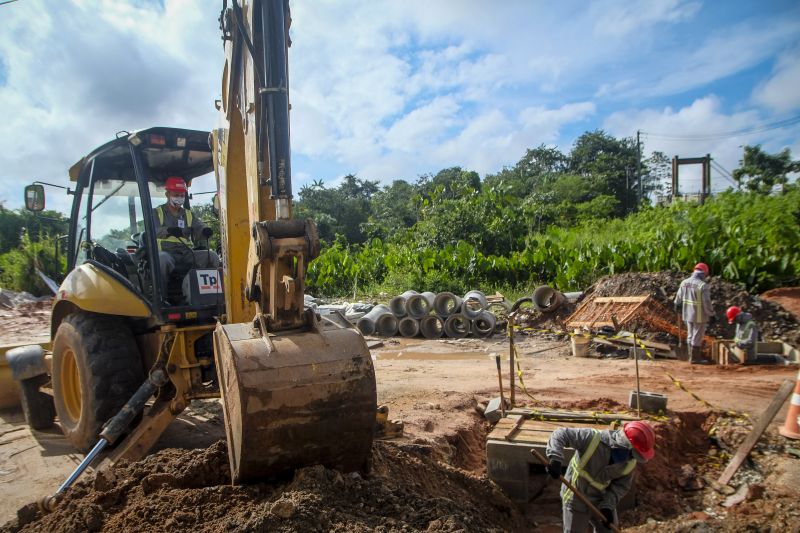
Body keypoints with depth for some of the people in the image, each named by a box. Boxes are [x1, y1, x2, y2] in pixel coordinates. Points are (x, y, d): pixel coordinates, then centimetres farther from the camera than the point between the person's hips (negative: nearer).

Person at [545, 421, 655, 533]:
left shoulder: (630, 462, -14)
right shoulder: (593, 439, -32)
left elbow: (622, 485, -4)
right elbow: (561, 434, -31)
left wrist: (608, 505, -19)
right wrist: (555, 459, -45)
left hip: (602, 500, 5)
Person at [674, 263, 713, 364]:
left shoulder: (684, 282, 1)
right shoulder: (703, 285, -20)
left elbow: (678, 297, 13)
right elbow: (707, 303, -18)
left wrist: (677, 307, 29)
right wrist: (711, 314, -6)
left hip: (688, 314, 7)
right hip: (699, 315, -6)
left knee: (690, 335, 17)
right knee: (697, 336, 4)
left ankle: (692, 356, 27)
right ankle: (695, 358, 12)